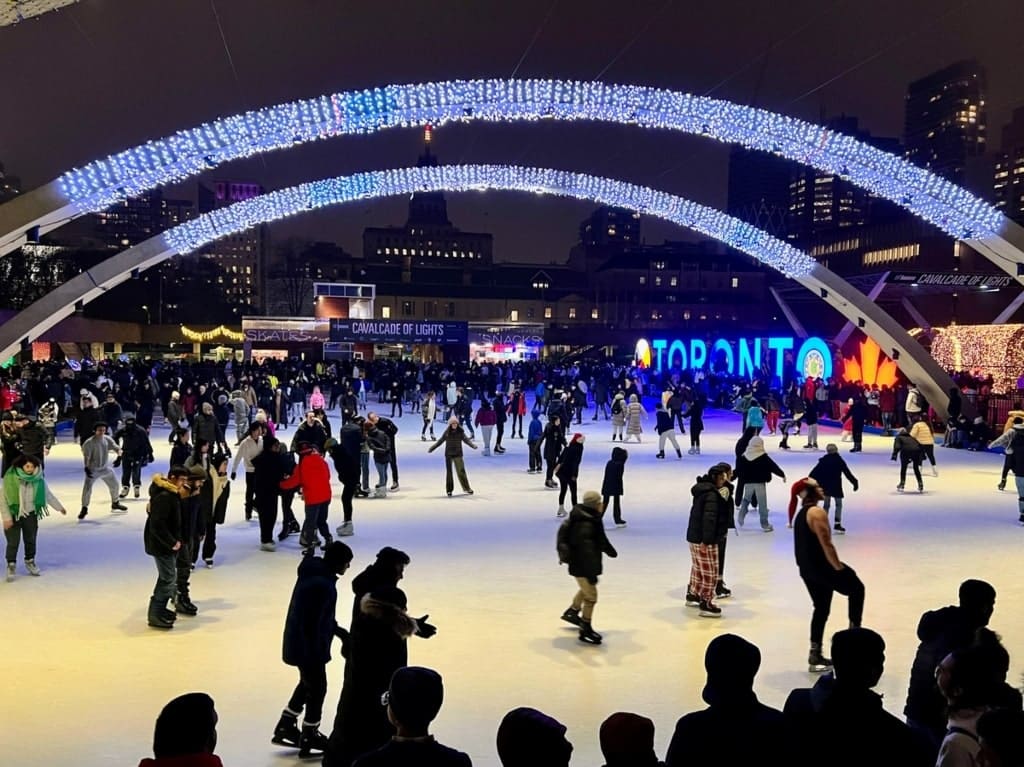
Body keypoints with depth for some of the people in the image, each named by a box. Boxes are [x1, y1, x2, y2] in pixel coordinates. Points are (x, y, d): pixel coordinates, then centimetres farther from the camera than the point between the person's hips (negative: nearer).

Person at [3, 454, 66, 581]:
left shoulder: (39, 480, -11)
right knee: (13, 542, 0)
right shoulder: (10, 479, -19)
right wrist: (6, 518, -14)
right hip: (14, 515, -3)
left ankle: (30, 561, 35)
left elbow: (48, 495, 6)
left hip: (31, 515, 3)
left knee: (31, 540, 15)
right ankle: (11, 566, 16)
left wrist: (59, 507, 15)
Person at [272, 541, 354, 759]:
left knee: (308, 684, 27)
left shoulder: (315, 574, 3)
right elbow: (312, 622, -27)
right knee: (317, 690, 9)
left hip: (298, 643, 10)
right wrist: (315, 655, -21)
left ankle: (285, 728, 37)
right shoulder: (321, 584, -29)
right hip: (308, 646, -10)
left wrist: (337, 630, 15)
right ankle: (308, 740, 25)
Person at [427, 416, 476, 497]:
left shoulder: (460, 432, -4)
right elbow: (440, 441, 8)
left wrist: (473, 445, -31)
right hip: (448, 454, 1)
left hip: (458, 454, -1)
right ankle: (449, 490, 12)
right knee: (448, 472, 4)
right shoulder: (447, 432, 0)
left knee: (461, 471, 0)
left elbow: (466, 439, -13)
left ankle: (466, 488, 12)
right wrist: (431, 448, 9)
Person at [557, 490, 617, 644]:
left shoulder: (592, 519, 3)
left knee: (586, 589, 30)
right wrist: (591, 573, -31)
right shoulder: (585, 525, -30)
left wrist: (610, 551, 35)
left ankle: (572, 613, 49)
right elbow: (586, 552, -32)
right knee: (591, 596, 0)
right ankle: (586, 630, 13)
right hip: (582, 566, -10)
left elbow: (600, 539, 21)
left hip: (581, 563, 10)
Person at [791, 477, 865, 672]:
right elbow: (826, 544, -22)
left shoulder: (801, 513, 14)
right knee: (857, 589, 13)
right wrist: (839, 567, -14)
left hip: (806, 568, 9)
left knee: (821, 609, 16)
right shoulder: (817, 512, -17)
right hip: (821, 566, -9)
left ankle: (815, 656, 19)